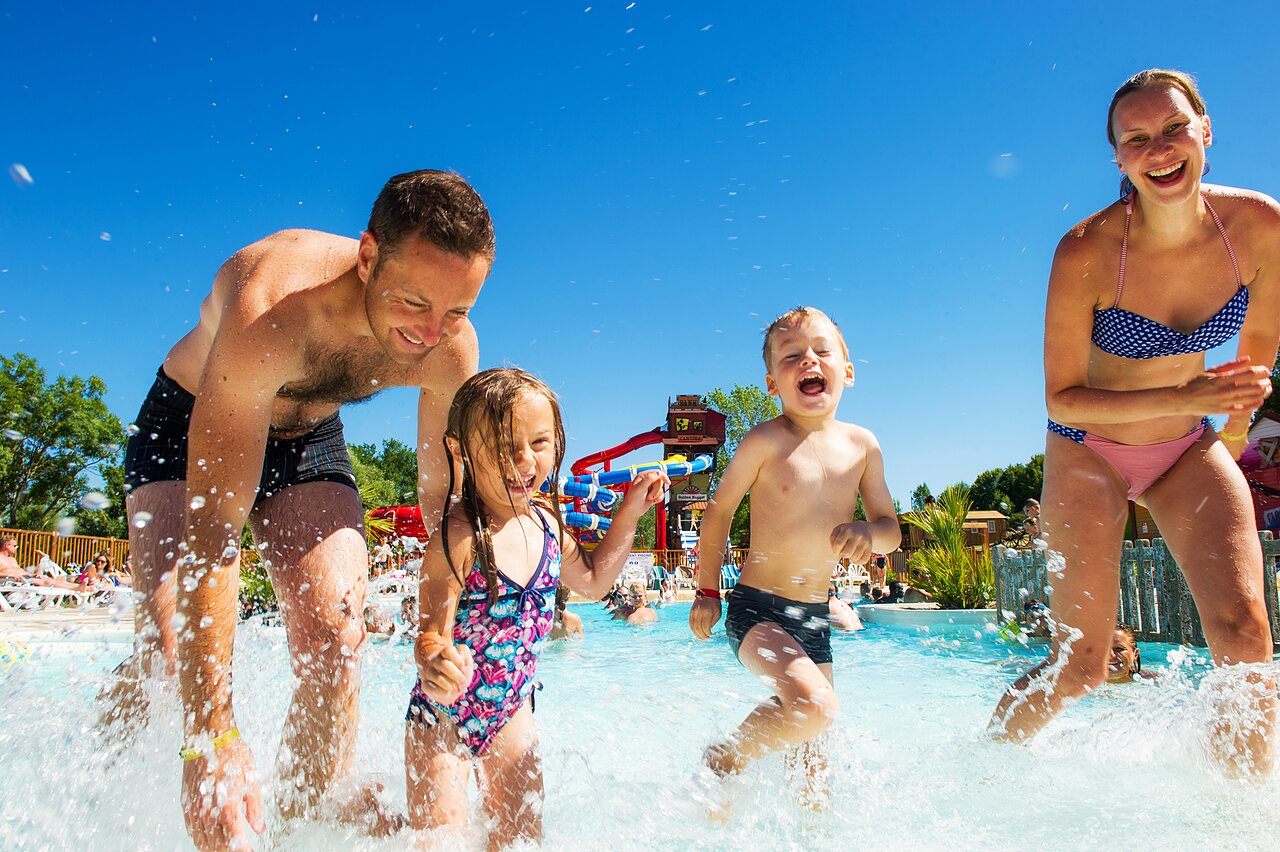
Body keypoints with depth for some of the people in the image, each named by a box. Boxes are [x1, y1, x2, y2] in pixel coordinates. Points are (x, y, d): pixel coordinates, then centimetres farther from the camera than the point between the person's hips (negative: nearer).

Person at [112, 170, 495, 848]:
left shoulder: (451, 348, -25)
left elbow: (443, 498, -10)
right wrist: (212, 741, -46)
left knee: (335, 640, -15)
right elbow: (211, 529, -44)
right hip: (188, 422, -3)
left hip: (308, 438, 3)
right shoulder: (272, 306, -42)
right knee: (171, 645, -19)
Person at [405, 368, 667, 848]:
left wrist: (628, 515, 5)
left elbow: (591, 581, 12)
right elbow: (433, 631, -28)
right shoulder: (461, 537, -26)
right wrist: (434, 661, -51)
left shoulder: (546, 521, -5)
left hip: (512, 714, 6)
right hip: (444, 716, -5)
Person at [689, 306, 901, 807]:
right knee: (814, 707, -27)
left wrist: (869, 532, -18)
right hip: (757, 608, -5)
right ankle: (721, 764, -3)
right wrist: (707, 590, 2)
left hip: (815, 615, 6)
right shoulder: (766, 441, -13)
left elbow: (892, 531, 6)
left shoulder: (862, 445, 0)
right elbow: (720, 510, 0)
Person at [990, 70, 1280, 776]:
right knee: (1081, 664, -4)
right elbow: (1061, 399, -18)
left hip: (1189, 452, 4)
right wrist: (1182, 398, -28)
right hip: (1088, 452, -4)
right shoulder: (1085, 252, -24)